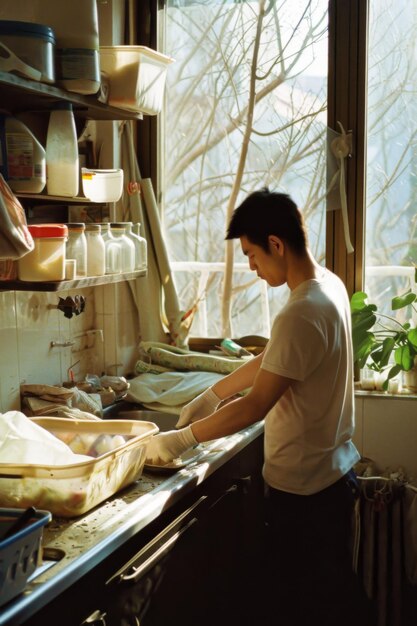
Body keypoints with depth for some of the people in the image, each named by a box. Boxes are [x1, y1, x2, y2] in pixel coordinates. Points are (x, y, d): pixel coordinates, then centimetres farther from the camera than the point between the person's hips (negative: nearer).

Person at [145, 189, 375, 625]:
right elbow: (269, 361, 12)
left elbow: (255, 406, -25)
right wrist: (210, 397, 10)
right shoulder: (328, 285, 3)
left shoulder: (301, 315, -28)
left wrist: (181, 439, -15)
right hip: (331, 471, 9)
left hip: (304, 487, -9)